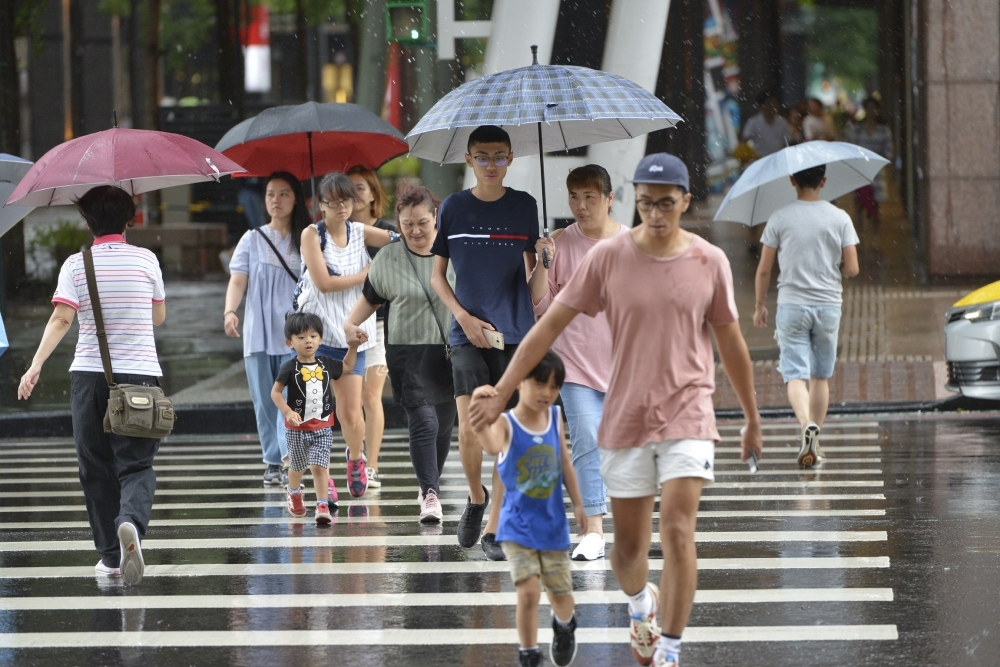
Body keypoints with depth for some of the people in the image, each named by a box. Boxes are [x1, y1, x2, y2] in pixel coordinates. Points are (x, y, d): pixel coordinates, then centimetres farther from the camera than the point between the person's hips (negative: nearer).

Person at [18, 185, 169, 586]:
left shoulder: (76, 265, -2)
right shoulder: (146, 260, 2)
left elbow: (61, 319, -14)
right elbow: (159, 316, 14)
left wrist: (36, 365, -16)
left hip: (89, 375, 0)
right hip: (139, 373, 0)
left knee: (96, 467, 10)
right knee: (136, 465, -1)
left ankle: (110, 555, 12)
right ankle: (131, 522, -32)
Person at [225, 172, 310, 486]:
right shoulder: (252, 240, 9)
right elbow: (237, 279, 0)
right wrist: (230, 311, -18)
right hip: (259, 334, 2)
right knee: (264, 401, 4)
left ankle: (289, 459, -26)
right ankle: (273, 462, 10)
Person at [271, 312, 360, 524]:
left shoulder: (326, 365, 2)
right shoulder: (290, 368, -11)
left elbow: (346, 367, 22)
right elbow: (275, 391, -11)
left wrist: (353, 347, 9)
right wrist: (287, 412, -24)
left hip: (322, 428, 1)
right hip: (297, 428, -1)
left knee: (319, 466, -13)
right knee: (298, 466, 18)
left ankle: (323, 506, -16)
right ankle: (293, 493, 47)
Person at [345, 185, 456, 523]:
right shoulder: (388, 258, 4)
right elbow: (370, 297, 14)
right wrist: (351, 324, -2)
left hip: (451, 352, 2)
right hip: (408, 352, -2)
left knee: (444, 424, 11)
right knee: (422, 422, -16)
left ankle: (431, 486, 30)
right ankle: (430, 494, -18)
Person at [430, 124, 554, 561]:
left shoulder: (524, 206, 5)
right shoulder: (453, 208, 4)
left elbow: (532, 280, 7)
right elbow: (437, 275, 9)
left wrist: (546, 261, -15)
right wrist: (463, 316, -5)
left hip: (515, 333, 1)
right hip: (468, 334, -1)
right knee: (469, 430, -13)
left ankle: (494, 528, 6)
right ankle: (476, 496, 15)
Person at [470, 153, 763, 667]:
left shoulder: (710, 262, -3)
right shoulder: (607, 257, -6)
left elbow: (731, 345, 8)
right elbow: (550, 325, -3)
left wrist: (752, 420, 15)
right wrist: (500, 394, -7)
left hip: (688, 417, -1)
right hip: (624, 419, 1)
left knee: (678, 533, -14)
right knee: (628, 543, 11)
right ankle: (639, 603, 45)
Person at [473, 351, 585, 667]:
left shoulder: (555, 417, -3)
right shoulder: (506, 424, -17)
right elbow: (492, 447, -41)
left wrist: (578, 504, 14)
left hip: (553, 525, 4)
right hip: (518, 526, -4)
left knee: (561, 595, 12)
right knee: (528, 591, -16)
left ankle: (564, 627, 46)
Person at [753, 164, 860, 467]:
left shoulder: (779, 219, -4)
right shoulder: (840, 218, -1)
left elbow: (764, 269, -2)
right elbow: (852, 268, -2)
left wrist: (759, 305, 12)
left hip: (792, 305, -2)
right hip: (828, 305, 2)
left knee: (796, 374, -5)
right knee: (821, 376, 13)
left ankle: (807, 424, -30)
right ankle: (815, 441, 17)